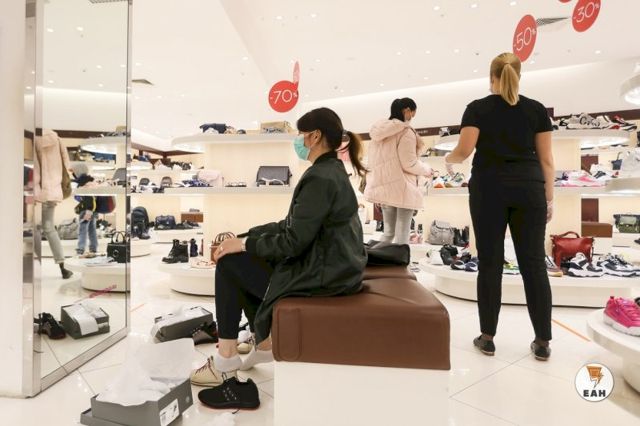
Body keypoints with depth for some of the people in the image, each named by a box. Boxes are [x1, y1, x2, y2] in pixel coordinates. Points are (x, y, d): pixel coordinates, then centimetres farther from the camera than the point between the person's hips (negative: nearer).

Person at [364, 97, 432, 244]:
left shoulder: (378, 130, 12)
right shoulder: (406, 132, -12)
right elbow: (409, 164, -15)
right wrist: (427, 170, 2)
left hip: (383, 187, 8)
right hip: (402, 188, -7)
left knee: (388, 232, 14)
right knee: (402, 234, -2)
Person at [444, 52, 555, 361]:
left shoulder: (478, 108, 1)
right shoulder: (537, 109, 9)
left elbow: (464, 150, -8)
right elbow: (546, 159, 7)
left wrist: (448, 160, 14)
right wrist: (549, 198, 13)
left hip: (489, 190, -2)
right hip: (529, 190, 2)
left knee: (490, 263, 3)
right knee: (533, 263, 5)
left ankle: (487, 338, 11)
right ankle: (543, 342, 11)